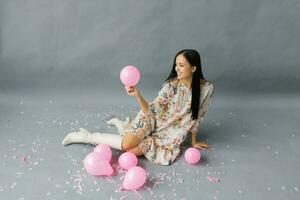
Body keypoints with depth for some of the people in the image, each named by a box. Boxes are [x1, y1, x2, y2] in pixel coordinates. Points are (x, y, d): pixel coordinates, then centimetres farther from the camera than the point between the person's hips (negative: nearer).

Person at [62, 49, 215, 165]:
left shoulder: (207, 88, -14)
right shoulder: (171, 85, -17)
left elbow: (197, 116, 0)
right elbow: (151, 110, -18)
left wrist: (193, 141, 6)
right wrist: (137, 95, -35)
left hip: (168, 134, 2)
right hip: (152, 120, -1)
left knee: (134, 150, -16)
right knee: (126, 145, -24)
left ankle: (122, 124, 16)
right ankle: (87, 136, 1)